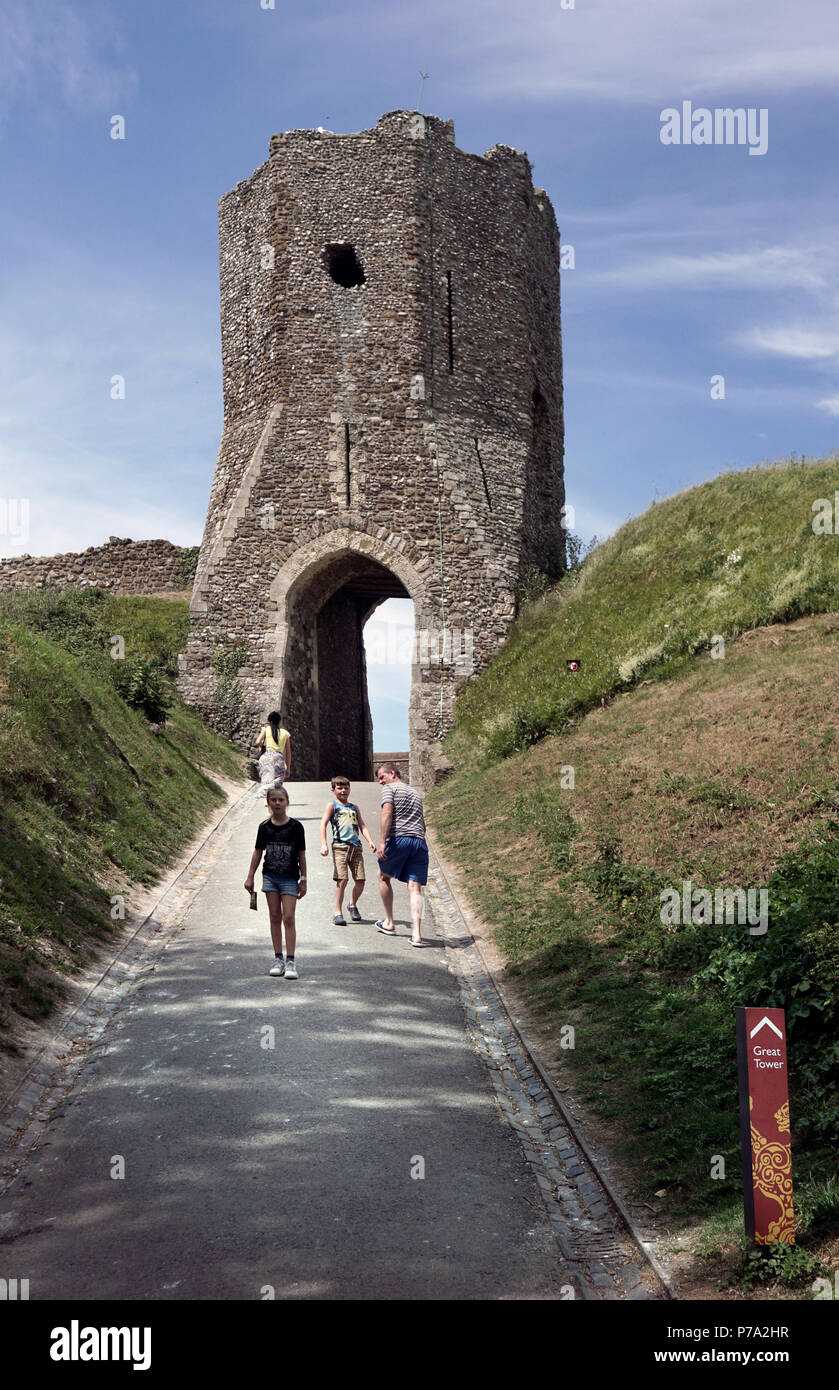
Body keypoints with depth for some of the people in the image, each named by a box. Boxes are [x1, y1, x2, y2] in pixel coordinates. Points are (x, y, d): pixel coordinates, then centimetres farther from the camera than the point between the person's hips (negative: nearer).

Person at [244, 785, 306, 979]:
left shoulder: (296, 827, -4)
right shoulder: (265, 827, 2)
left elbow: (301, 854, 0)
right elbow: (258, 852, 11)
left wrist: (303, 880, 1)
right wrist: (250, 877, 10)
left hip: (290, 877, -3)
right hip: (270, 876, 3)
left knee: (288, 917, -8)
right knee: (275, 917, 6)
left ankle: (290, 961, -6)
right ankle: (278, 958, 13)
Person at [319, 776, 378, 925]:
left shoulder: (354, 808, 22)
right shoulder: (332, 805, 8)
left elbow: (362, 826, 17)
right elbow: (323, 824, -1)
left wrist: (370, 840, -1)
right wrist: (324, 844, -14)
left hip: (356, 847, 5)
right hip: (340, 846, -4)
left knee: (360, 880, 0)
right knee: (342, 880, -13)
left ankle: (352, 905, 26)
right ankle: (338, 913, -3)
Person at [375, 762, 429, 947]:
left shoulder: (389, 789, 6)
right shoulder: (415, 793, 28)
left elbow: (387, 813, -10)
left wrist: (382, 842, -16)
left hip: (398, 838, -5)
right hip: (419, 841, 5)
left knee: (384, 877, 18)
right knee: (415, 887, -2)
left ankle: (389, 923, 23)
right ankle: (417, 934, -14)